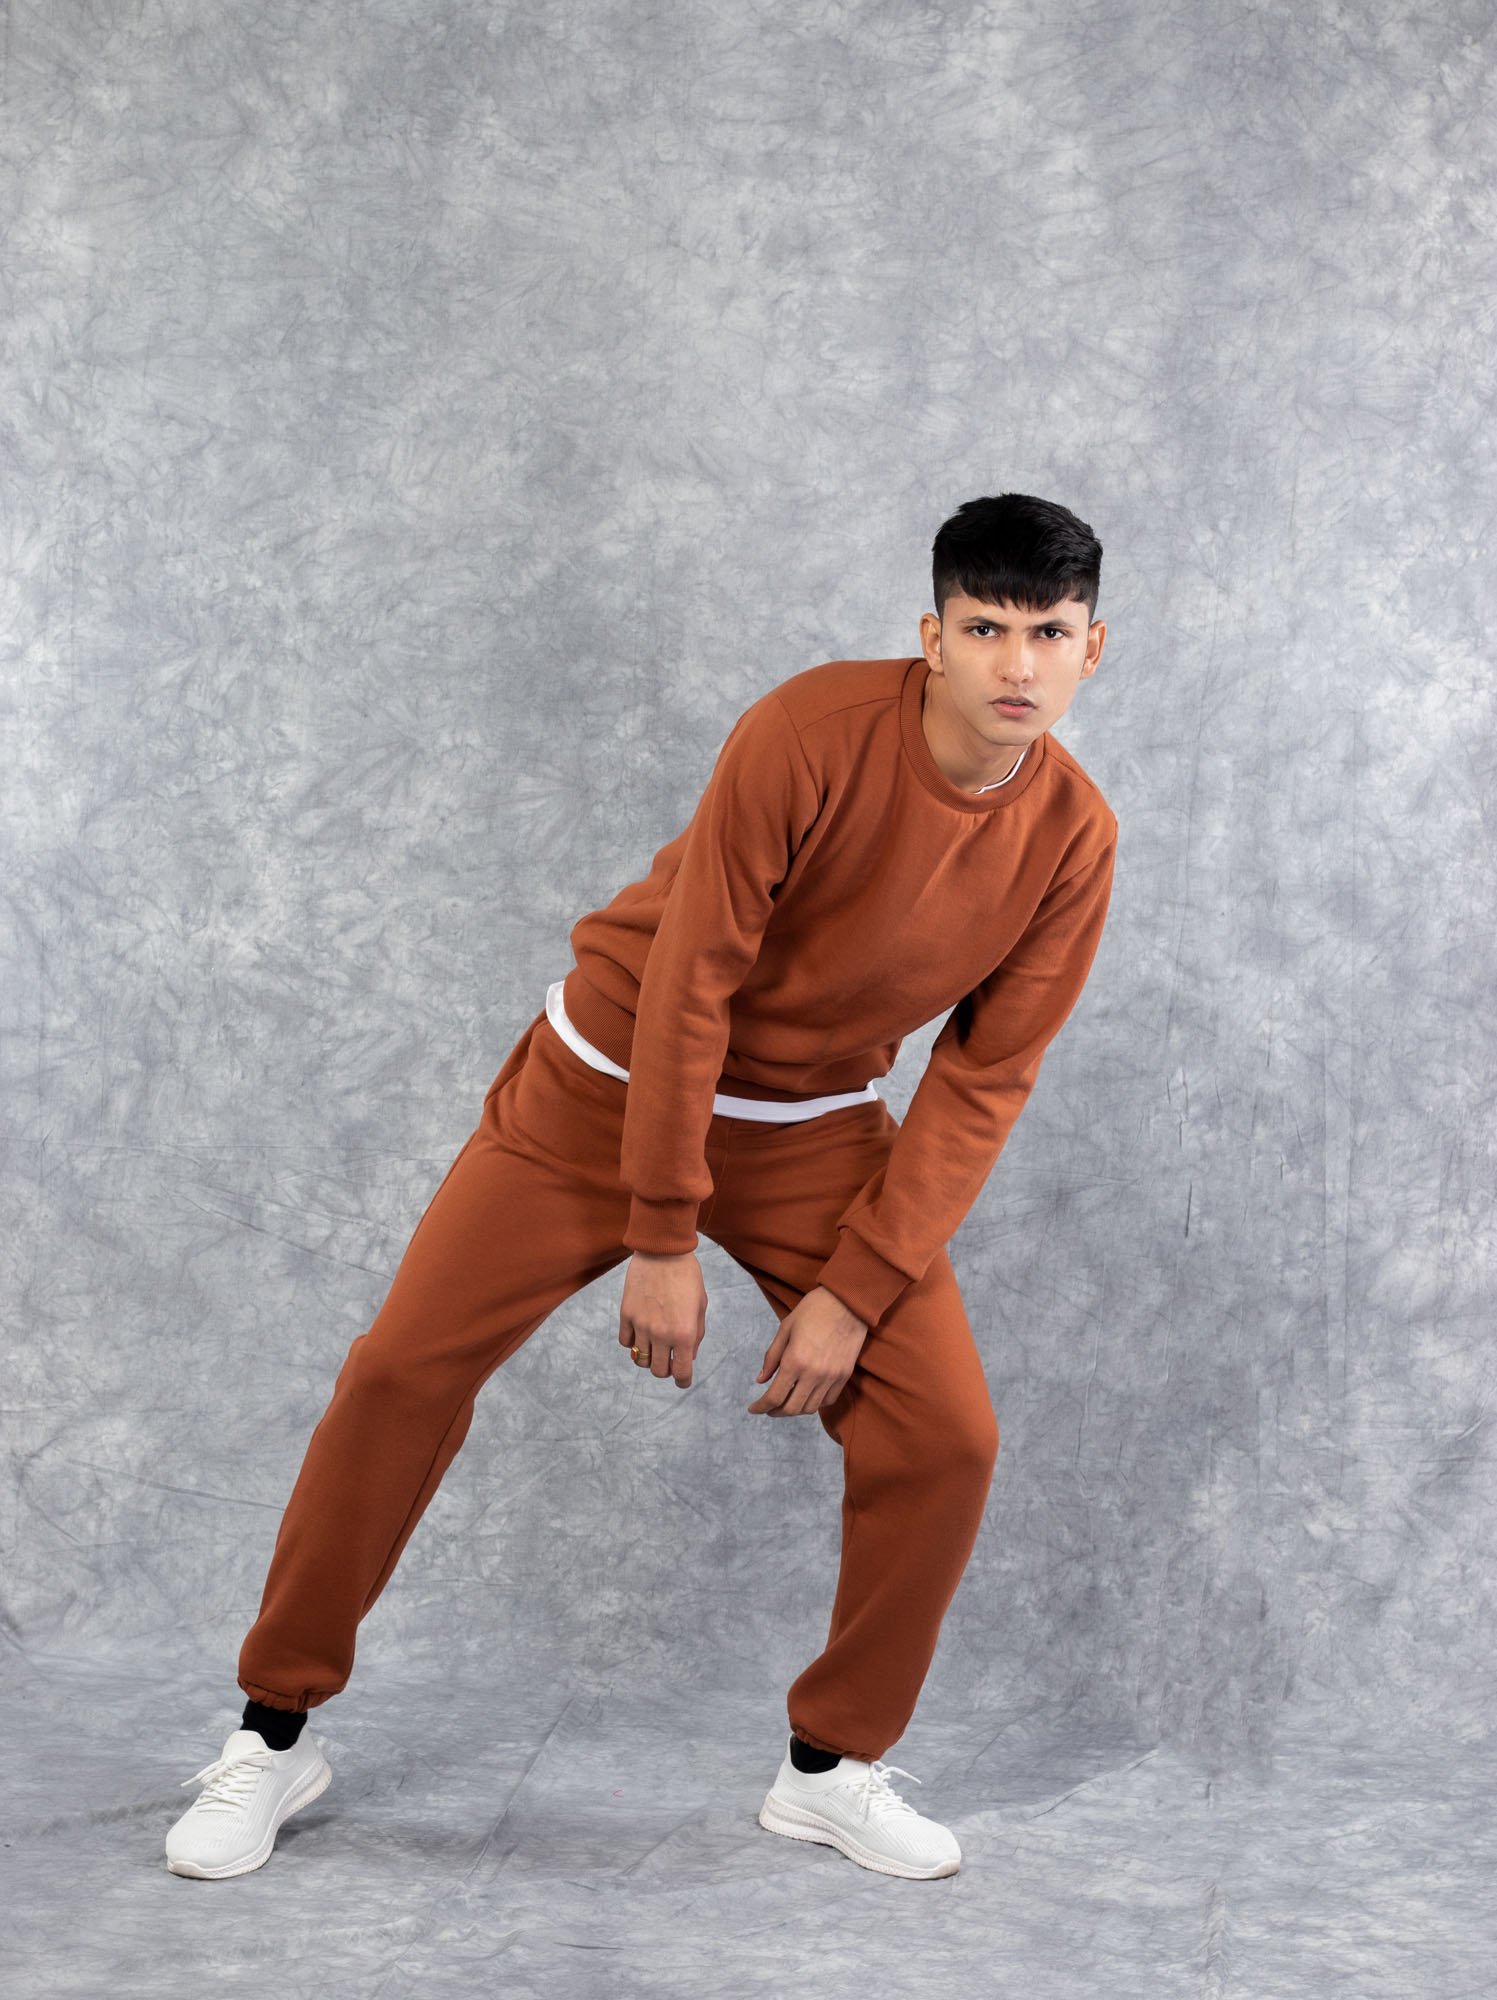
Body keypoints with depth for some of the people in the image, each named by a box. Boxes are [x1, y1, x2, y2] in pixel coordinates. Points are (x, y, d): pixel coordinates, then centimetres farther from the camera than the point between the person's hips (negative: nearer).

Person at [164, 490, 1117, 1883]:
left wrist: (857, 1291, -14)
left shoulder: (1074, 839, -13)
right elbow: (690, 979, -23)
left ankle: (834, 1766, 13)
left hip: (814, 1125, 3)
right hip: (617, 1075, -3)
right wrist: (662, 1241, -21)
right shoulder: (814, 735, -26)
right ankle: (274, 1735, 11)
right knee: (405, 1367, -6)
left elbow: (984, 1081, -9)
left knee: (944, 1436, -8)